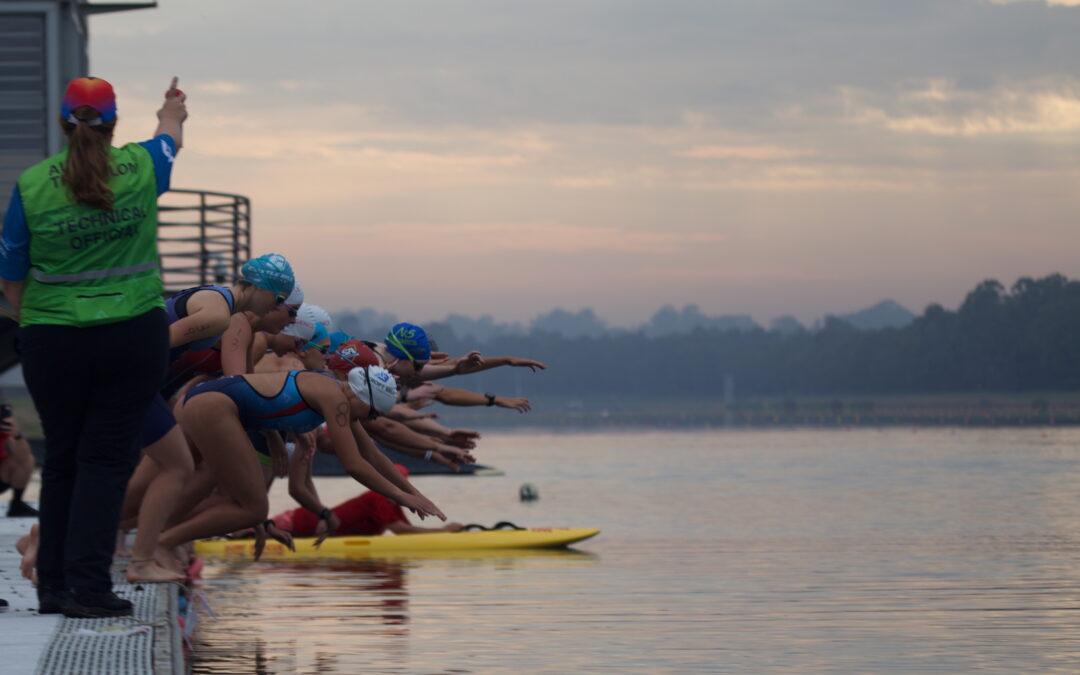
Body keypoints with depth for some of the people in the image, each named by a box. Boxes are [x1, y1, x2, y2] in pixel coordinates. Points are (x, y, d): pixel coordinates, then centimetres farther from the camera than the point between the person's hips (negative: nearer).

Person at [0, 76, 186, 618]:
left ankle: (53, 585, 16)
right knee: (107, 458, 1)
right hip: (133, 337, 0)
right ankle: (87, 585, -6)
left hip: (52, 342, 1)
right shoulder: (140, 168, -1)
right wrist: (172, 116, 47)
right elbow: (171, 139, 25)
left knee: (61, 459, 12)